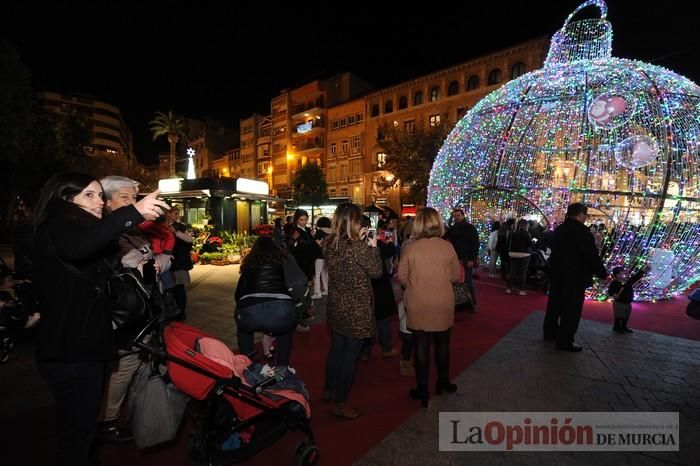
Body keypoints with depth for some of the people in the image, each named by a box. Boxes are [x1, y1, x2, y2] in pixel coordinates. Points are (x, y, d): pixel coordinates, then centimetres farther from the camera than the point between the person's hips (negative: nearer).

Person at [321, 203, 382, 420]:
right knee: (350, 354, 8)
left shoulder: (329, 243, -2)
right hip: (356, 309, -7)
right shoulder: (357, 246, -23)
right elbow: (376, 272, -12)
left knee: (336, 349, 24)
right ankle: (340, 403, 22)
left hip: (335, 306, 7)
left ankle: (328, 390, 42)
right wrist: (373, 246, -4)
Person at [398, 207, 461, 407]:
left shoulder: (410, 248, -14)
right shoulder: (447, 246, -11)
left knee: (421, 346, 12)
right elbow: (455, 276, -2)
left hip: (417, 306, -1)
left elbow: (402, 277, -5)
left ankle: (422, 389, 24)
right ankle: (443, 382, 39)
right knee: (442, 344, 20)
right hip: (443, 304, 1)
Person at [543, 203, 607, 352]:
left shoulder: (559, 229, 9)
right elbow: (592, 256, -17)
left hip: (557, 274, 8)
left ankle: (550, 332, 29)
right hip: (575, 277, -8)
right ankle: (564, 341, 6)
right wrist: (603, 273, -7)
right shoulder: (582, 232, -17)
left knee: (554, 304, 17)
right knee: (571, 310, 0)